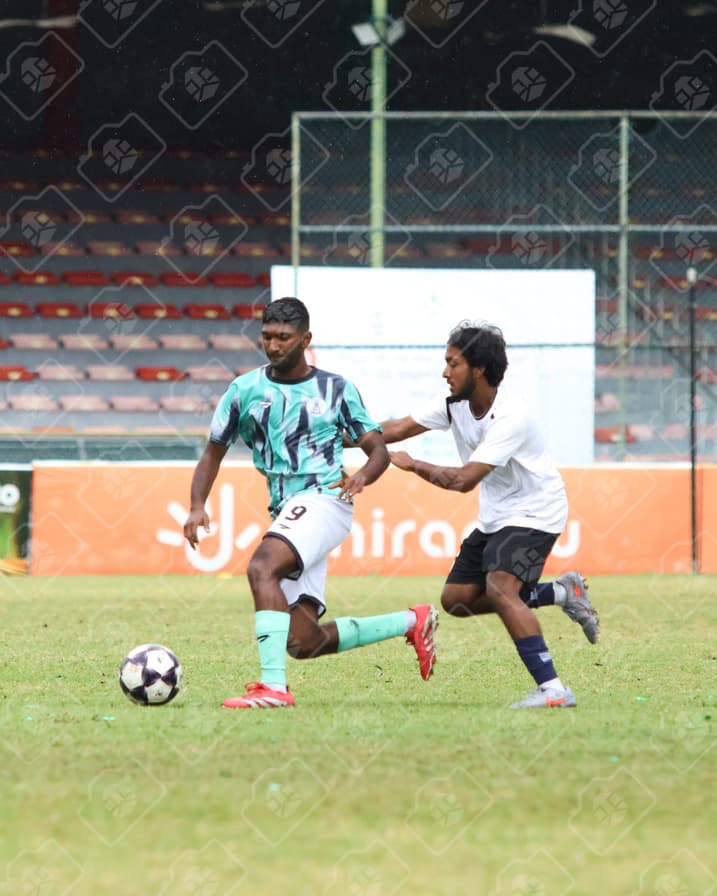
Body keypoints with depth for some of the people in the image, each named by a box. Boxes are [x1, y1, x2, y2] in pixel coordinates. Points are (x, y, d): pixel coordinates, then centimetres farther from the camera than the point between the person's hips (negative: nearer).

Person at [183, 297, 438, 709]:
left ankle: (274, 686, -38)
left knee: (262, 567, -33)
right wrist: (198, 506, -2)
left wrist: (362, 476, -19)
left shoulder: (336, 389, 4)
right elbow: (213, 453, 14)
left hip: (322, 500, -6)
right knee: (303, 642, 2)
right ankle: (412, 622, 22)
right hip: (286, 512, 6)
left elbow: (379, 449, 4)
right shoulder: (245, 390, 10)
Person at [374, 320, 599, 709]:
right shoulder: (456, 403, -3)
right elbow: (400, 428, 1)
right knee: (457, 599, 6)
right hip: (495, 517, 9)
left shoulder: (510, 417, -29)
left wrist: (413, 465, -21)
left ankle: (552, 689, -29)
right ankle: (563, 592, 16)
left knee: (499, 588, -28)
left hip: (534, 513, -9)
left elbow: (464, 480, -32)